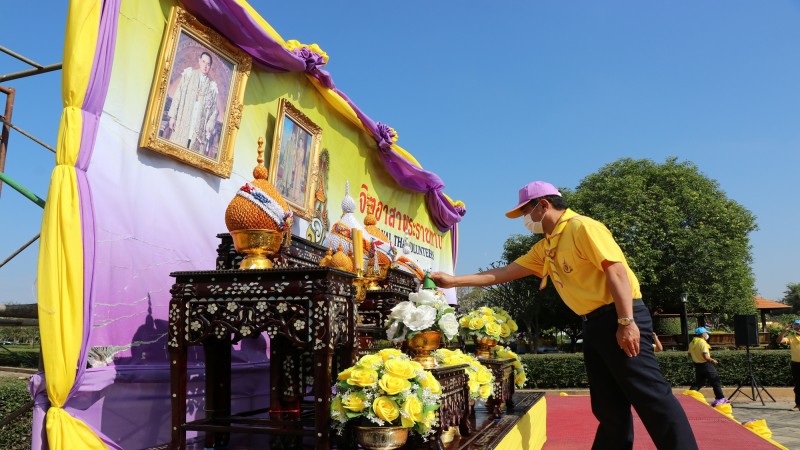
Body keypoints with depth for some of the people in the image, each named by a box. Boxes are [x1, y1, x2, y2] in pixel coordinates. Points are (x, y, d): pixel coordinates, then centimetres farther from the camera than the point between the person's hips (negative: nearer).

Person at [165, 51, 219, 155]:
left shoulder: (212, 86, 9)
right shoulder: (189, 75, 7)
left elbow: (214, 110, 8)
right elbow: (177, 95, 4)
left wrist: (209, 128, -1)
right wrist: (172, 116, -3)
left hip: (199, 128, 0)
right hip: (182, 124, 0)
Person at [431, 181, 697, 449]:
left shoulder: (582, 227, -8)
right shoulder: (544, 248, 18)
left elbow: (616, 270, -17)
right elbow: (505, 273, 18)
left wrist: (626, 322, -24)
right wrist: (453, 281, 14)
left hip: (619, 317, -8)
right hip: (593, 324, 9)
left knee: (650, 396, -7)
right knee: (608, 406, 11)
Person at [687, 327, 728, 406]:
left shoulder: (692, 343, 5)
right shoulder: (703, 343, -18)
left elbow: (689, 355, 11)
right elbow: (705, 356, -25)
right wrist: (713, 360, -9)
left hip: (697, 366, 7)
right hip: (706, 365, -7)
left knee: (698, 383, 14)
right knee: (715, 381, 6)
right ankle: (720, 398, 10)